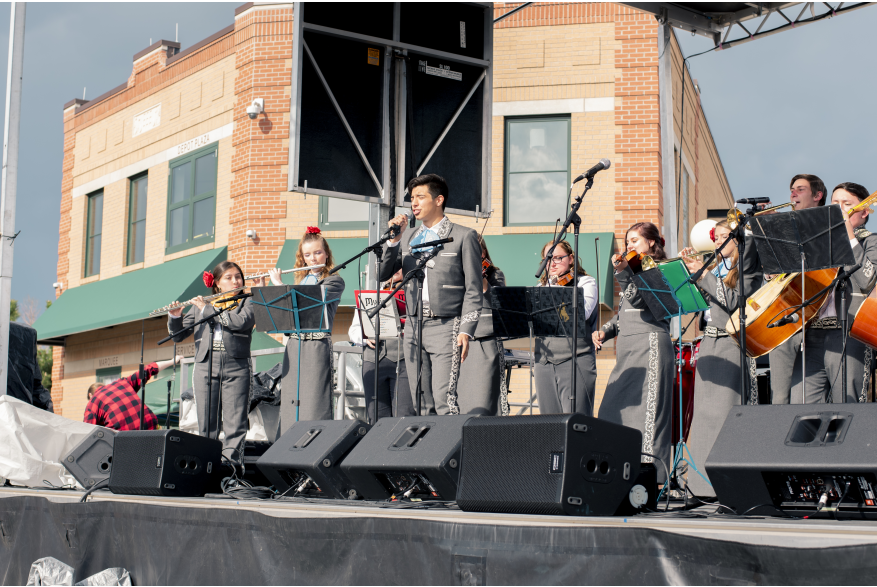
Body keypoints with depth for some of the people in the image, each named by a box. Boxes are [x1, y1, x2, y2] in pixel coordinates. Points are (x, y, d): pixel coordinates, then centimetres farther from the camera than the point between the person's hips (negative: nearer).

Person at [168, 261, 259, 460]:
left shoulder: (247, 302, 10)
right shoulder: (199, 305, 17)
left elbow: (240, 321, -12)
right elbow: (178, 335, 15)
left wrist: (207, 309, -7)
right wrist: (175, 316, -5)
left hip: (236, 366, -2)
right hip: (205, 365, 2)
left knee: (235, 422, -7)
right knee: (206, 423, 0)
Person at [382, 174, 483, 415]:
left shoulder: (463, 236, 2)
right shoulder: (408, 237, 17)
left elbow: (474, 290, -2)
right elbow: (382, 274, 9)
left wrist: (466, 331, -11)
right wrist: (393, 240, -2)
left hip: (445, 326, -5)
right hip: (414, 325, 5)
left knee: (444, 399, -14)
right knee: (419, 402, 5)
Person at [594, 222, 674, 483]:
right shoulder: (636, 271, 23)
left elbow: (637, 298, -15)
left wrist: (623, 272, -26)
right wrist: (604, 331, 9)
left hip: (649, 346, -9)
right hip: (626, 349, 9)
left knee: (645, 411, -13)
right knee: (612, 411, 4)